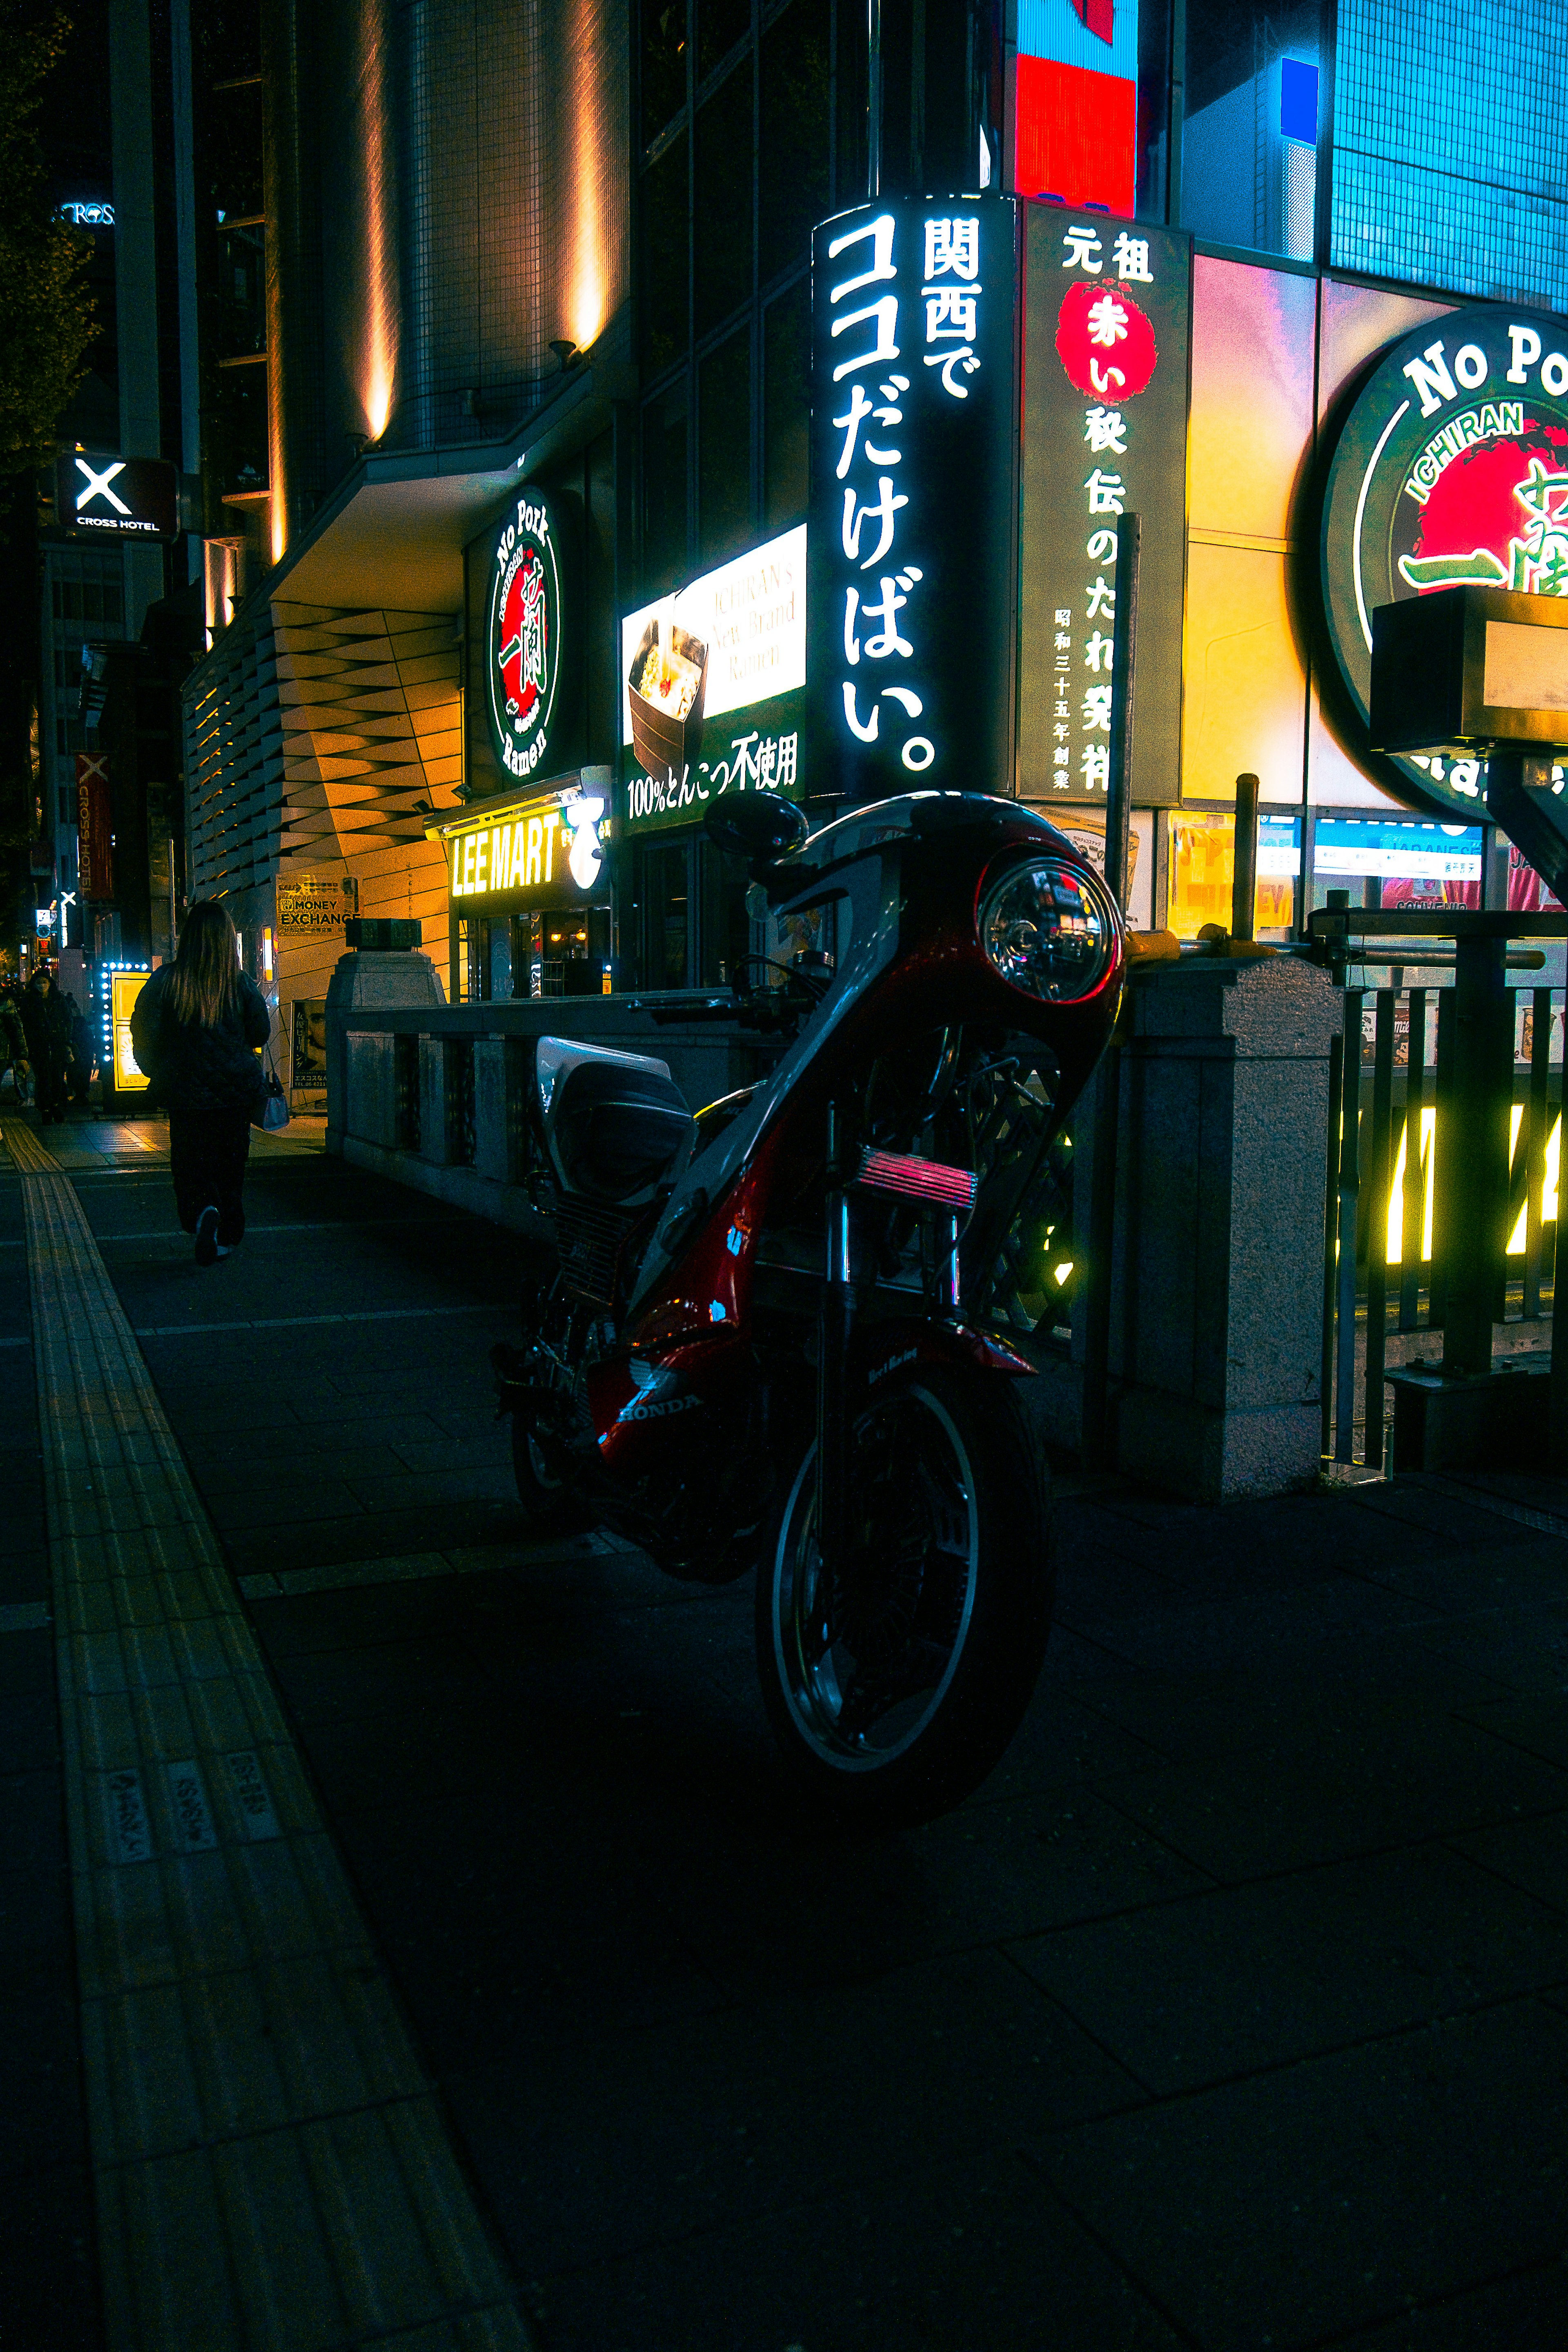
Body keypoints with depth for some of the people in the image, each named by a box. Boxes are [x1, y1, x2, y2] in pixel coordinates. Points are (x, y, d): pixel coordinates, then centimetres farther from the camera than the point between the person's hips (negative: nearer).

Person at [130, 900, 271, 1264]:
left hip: (187, 1093, -1)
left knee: (190, 1166, 10)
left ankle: (203, 1212, -17)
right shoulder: (241, 984, -8)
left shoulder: (166, 981, -9)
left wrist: (158, 1074, 9)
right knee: (230, 1165, 14)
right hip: (236, 1093, 1)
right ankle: (228, 1237, 16)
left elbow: (144, 1034, -7)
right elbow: (261, 1033, 2)